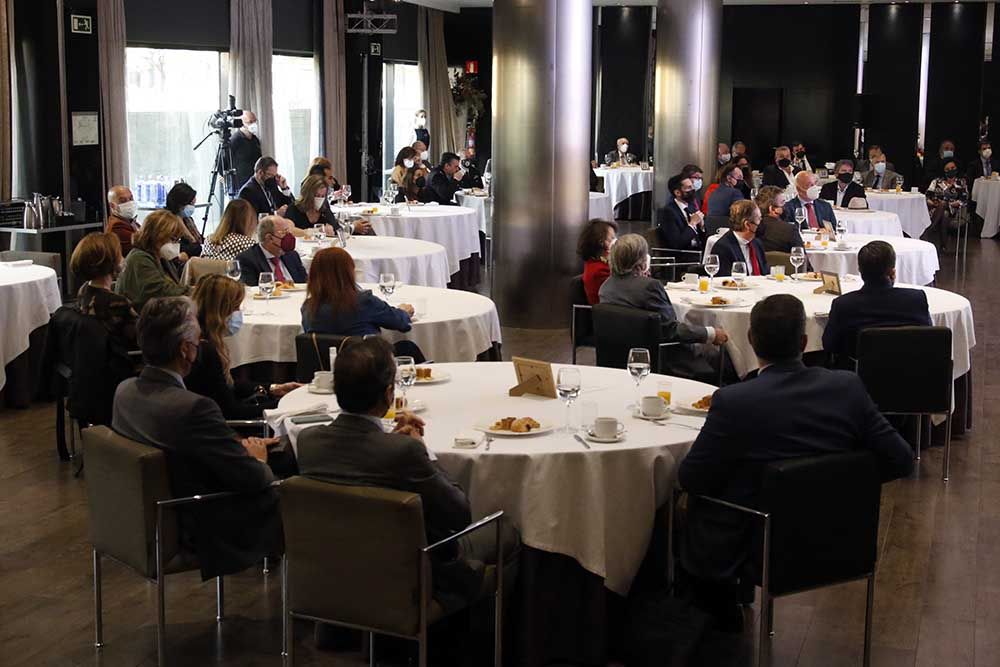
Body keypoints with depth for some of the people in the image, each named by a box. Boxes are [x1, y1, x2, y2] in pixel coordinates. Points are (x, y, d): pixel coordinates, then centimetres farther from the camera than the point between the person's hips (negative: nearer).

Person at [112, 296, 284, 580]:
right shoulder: (193, 408, -31)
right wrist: (257, 460, -1)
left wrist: (239, 445, 4)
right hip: (205, 533, -8)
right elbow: (253, 479, -22)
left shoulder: (125, 390, -6)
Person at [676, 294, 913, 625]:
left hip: (758, 554, -5)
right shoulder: (847, 387, -12)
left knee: (689, 504, 25)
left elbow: (691, 479, -13)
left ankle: (720, 608, 33)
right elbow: (900, 459, -7)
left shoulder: (733, 402, -24)